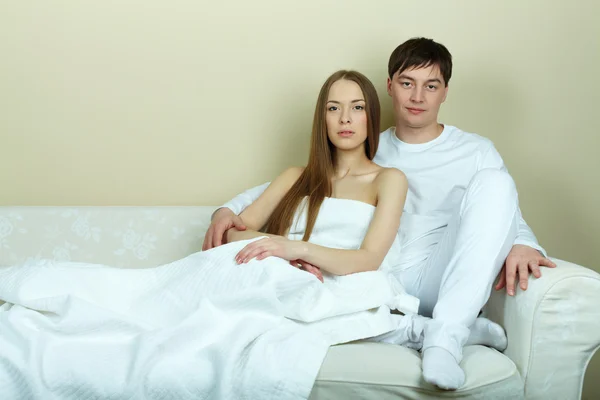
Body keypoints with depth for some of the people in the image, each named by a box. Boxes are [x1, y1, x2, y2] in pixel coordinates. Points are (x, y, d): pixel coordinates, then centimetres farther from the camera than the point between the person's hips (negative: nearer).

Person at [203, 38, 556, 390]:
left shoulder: (476, 151, 12)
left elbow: (510, 218, 8)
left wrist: (521, 245, -19)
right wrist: (228, 209, -5)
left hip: (441, 288, -2)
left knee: (494, 181, -22)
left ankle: (446, 335, -35)